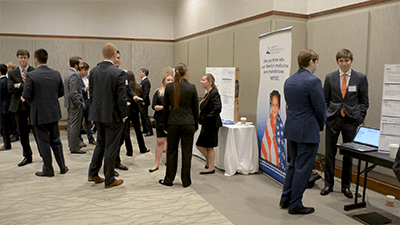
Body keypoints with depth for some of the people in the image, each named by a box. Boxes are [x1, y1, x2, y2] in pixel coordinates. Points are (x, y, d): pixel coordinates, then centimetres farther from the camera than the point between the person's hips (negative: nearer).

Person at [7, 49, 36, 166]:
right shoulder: (12, 73, 10)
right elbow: (10, 89, -1)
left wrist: (19, 86, -15)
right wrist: (23, 85, -13)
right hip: (19, 106, 4)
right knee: (22, 133, 9)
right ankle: (27, 156, 21)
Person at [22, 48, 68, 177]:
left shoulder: (31, 76, -14)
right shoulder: (56, 74, 0)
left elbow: (26, 95, -13)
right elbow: (61, 92, 6)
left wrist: (33, 100, 8)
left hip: (39, 114, -4)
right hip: (54, 112, 5)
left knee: (43, 142, 6)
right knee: (56, 140, 16)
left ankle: (48, 170, 15)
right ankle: (62, 167, 21)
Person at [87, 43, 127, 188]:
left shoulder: (93, 71, 2)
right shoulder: (118, 73, -16)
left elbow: (91, 93, 7)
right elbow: (121, 98, -16)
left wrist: (95, 111, 16)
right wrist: (123, 115, -4)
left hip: (98, 115, 6)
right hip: (113, 116, -6)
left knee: (100, 143, 22)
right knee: (111, 147, 5)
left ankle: (93, 174, 29)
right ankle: (109, 180, 15)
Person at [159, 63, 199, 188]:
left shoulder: (169, 87, -1)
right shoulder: (192, 88, -5)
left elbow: (165, 108, 4)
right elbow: (195, 109, 0)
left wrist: (165, 126, 12)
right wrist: (196, 125, 10)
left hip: (173, 123, 1)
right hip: (188, 123, -1)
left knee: (171, 151, 11)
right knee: (187, 152, 7)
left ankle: (169, 180, 22)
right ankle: (186, 181, 16)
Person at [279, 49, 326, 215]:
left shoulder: (289, 81, 8)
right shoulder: (313, 81, -17)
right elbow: (320, 108, -15)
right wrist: (320, 126, 5)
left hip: (291, 130, 8)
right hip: (308, 131, -8)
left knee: (293, 165, 20)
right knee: (303, 168, 4)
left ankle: (285, 199, 28)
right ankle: (295, 205, 15)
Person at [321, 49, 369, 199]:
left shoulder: (360, 78, 3)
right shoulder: (330, 77, 6)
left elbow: (364, 102, 6)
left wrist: (359, 118, -4)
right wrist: (324, 116, 1)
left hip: (350, 121, -1)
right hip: (333, 120, 1)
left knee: (349, 154, 7)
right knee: (329, 153, 6)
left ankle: (346, 186, 22)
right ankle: (328, 184, 21)